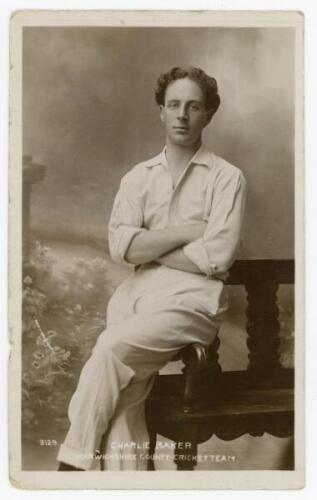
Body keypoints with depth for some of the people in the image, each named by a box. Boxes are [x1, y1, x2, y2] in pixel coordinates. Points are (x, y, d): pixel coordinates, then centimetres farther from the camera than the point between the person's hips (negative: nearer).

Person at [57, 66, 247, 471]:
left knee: (110, 349, -25)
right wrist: (187, 230, -6)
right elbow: (120, 247, 1)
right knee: (123, 395, -18)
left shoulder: (226, 177, 3)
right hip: (137, 293, 4)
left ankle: (72, 464, -11)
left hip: (193, 298, -4)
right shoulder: (138, 177, 15)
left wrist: (148, 247, -2)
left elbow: (216, 257, -9)